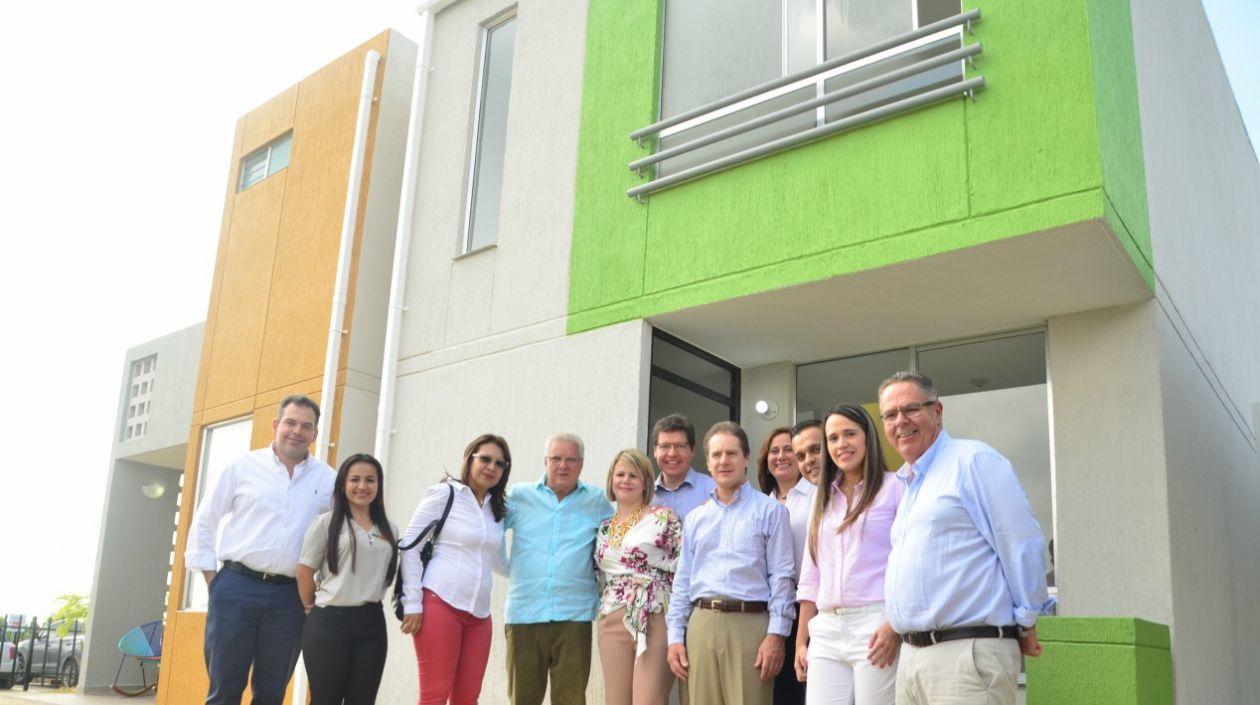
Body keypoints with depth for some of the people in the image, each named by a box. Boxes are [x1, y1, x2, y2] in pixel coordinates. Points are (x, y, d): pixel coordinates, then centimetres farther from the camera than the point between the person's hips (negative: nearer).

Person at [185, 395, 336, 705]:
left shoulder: (329, 480, 5)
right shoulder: (244, 466, 3)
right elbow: (204, 522, 7)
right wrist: (212, 579, 2)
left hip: (290, 597, 1)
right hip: (236, 588, -1)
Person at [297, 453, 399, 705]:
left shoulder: (390, 530, 10)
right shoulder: (326, 522, -2)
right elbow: (304, 572, 1)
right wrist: (312, 609, 8)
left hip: (372, 623, 4)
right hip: (329, 622, -4)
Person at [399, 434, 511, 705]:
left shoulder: (497, 508, 15)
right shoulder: (444, 493, -1)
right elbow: (409, 545, -5)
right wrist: (412, 603, -10)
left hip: (478, 613, 6)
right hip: (439, 604, -6)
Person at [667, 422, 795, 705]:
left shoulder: (770, 511, 4)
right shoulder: (695, 518, 18)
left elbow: (781, 577, -2)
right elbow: (682, 581, 16)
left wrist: (776, 634, -10)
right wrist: (675, 636, 8)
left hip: (749, 625, -4)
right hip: (700, 625, 4)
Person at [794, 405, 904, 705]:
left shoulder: (895, 488, 1)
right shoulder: (824, 498, 19)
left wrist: (896, 626, -16)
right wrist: (801, 641, 15)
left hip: (876, 627, -5)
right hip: (826, 630, 5)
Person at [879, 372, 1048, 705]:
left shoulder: (972, 459, -6)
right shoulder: (906, 484, 20)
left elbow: (1024, 548, -10)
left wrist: (1024, 626, -4)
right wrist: (897, 623, 17)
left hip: (966, 652, -8)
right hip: (911, 655, 8)